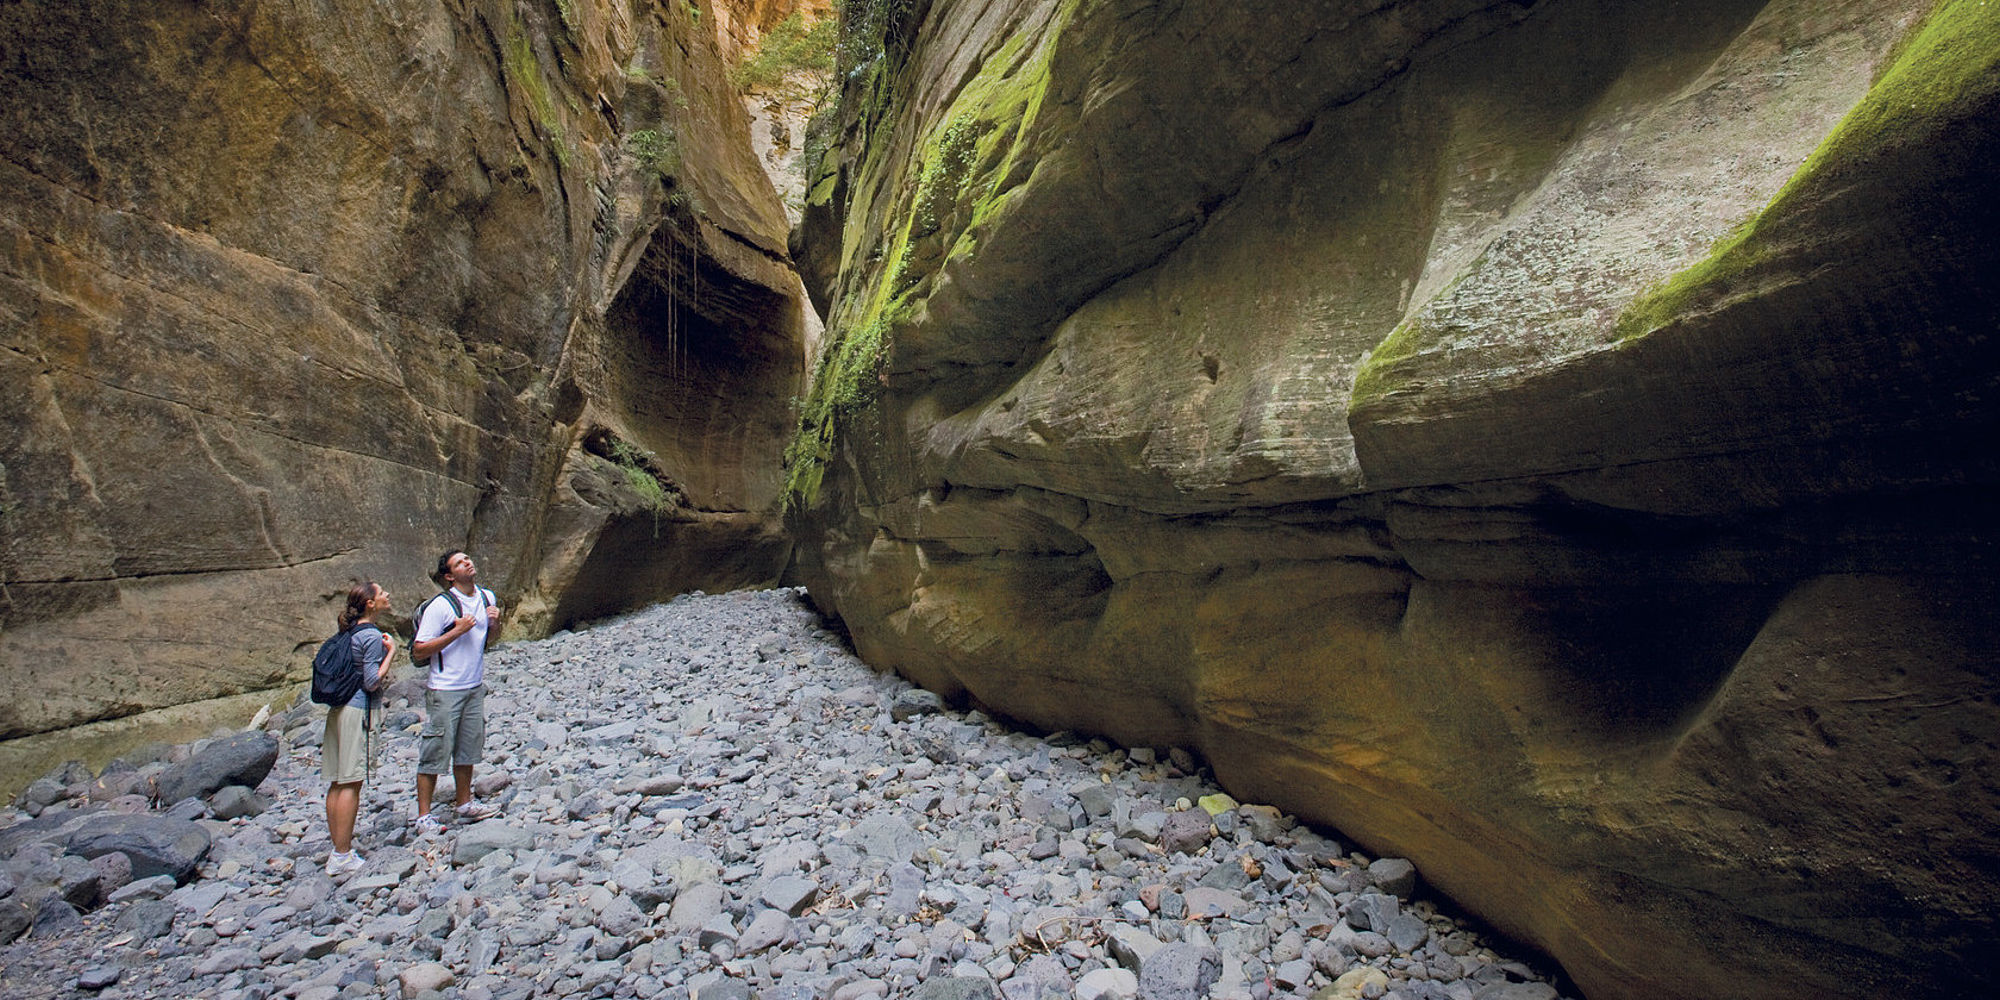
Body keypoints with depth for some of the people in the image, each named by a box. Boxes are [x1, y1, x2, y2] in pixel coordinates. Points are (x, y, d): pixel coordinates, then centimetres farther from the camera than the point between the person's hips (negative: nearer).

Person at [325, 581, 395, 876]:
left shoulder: (350, 631, 12)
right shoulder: (372, 636, -14)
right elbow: (372, 682, -16)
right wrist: (391, 652, -10)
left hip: (338, 708, 9)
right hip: (356, 710, -9)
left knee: (337, 783, 12)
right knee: (351, 783, -4)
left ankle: (339, 847, 21)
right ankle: (342, 857, 1)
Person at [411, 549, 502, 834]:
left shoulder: (487, 597, 6)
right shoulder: (440, 606, -15)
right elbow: (420, 651, -16)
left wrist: (495, 621, -1)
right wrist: (457, 631, -22)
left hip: (475, 687, 6)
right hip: (445, 690, -6)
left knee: (468, 748, 16)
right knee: (436, 752, 0)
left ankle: (463, 803, 30)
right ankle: (423, 815, 12)